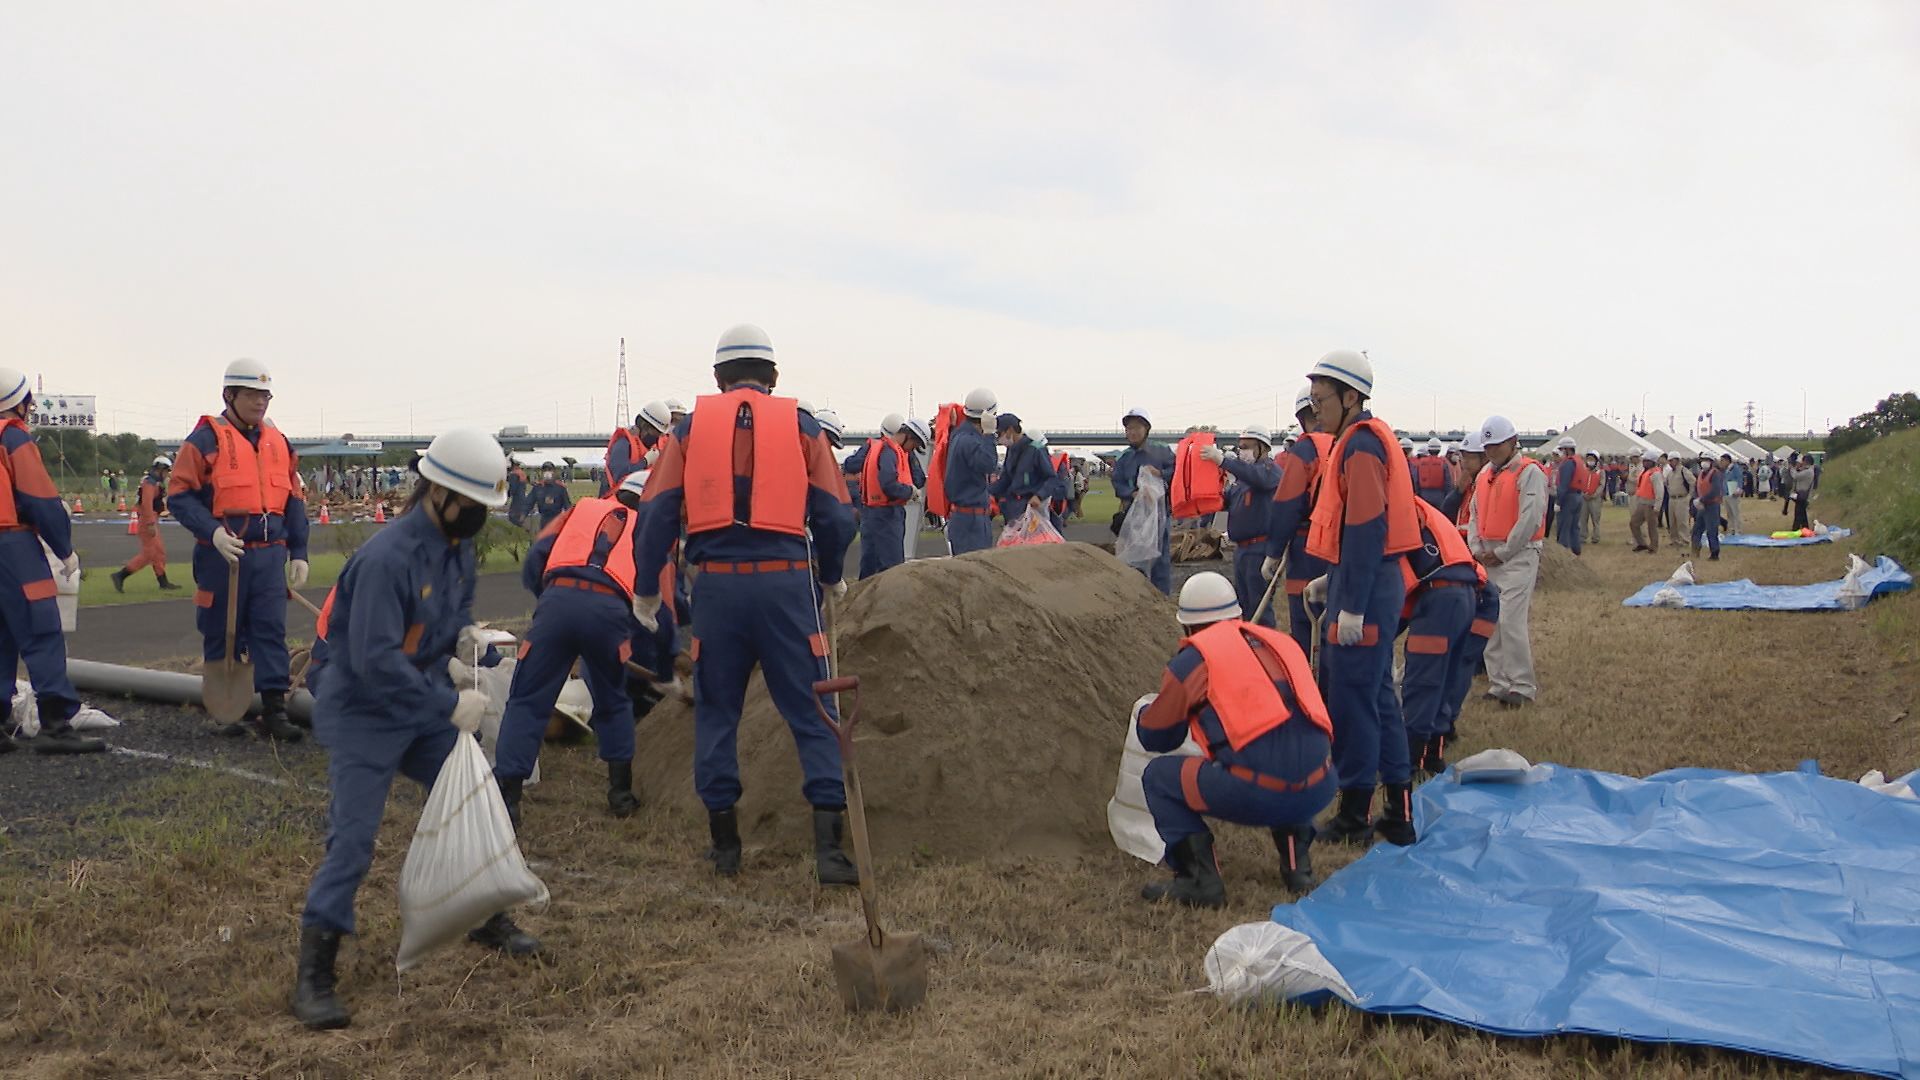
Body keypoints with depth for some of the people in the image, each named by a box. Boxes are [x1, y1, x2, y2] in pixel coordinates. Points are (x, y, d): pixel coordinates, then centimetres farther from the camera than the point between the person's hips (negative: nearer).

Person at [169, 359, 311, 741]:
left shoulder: (278, 442, 13)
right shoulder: (206, 439, -3)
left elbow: (294, 500, 16)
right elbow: (180, 495, -7)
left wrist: (298, 552, 12)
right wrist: (212, 531, -21)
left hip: (270, 554, 4)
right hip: (222, 555, -4)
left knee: (271, 630, 0)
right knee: (222, 635, 6)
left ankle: (274, 709, 2)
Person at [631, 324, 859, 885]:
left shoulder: (692, 426, 9)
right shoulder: (800, 425, 6)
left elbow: (658, 513, 4)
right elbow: (835, 515, 4)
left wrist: (646, 589, 15)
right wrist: (832, 578, 20)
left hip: (717, 584, 1)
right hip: (785, 581, -1)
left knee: (716, 710, 14)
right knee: (811, 711, 5)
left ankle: (724, 843, 21)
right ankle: (828, 844, 1)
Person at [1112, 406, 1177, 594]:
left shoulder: (1162, 451, 2)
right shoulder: (1123, 458, 9)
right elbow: (1118, 484, 2)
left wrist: (1160, 474, -17)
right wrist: (1133, 493, -17)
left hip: (1160, 510, -2)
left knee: (1161, 558, 3)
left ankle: (1163, 598, 11)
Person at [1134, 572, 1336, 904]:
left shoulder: (1192, 660, 6)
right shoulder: (1281, 641, 22)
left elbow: (1156, 738, 16)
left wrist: (1145, 713, 40)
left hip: (1256, 795, -6)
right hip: (1318, 792, 6)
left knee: (1158, 776, 15)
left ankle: (1200, 880, 5)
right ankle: (1297, 866, 25)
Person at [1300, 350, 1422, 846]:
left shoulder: (1361, 444, -15)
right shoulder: (1366, 439, 16)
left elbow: (1366, 529, -21)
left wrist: (1352, 605, -22)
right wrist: (1333, 581, 19)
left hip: (1365, 591, -11)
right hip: (1368, 585, 11)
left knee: (1352, 698, -3)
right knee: (1375, 694, 15)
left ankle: (1354, 818, 6)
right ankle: (1399, 813, 22)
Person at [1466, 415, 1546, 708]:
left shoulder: (1529, 472, -9)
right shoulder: (1485, 474, 15)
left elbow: (1530, 519, -15)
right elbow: (1475, 514, 16)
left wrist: (1502, 553, -12)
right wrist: (1476, 548, 1)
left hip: (1518, 555, -8)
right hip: (1488, 559, 8)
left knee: (1510, 621, -13)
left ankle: (1522, 686, -5)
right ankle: (1499, 681, 15)